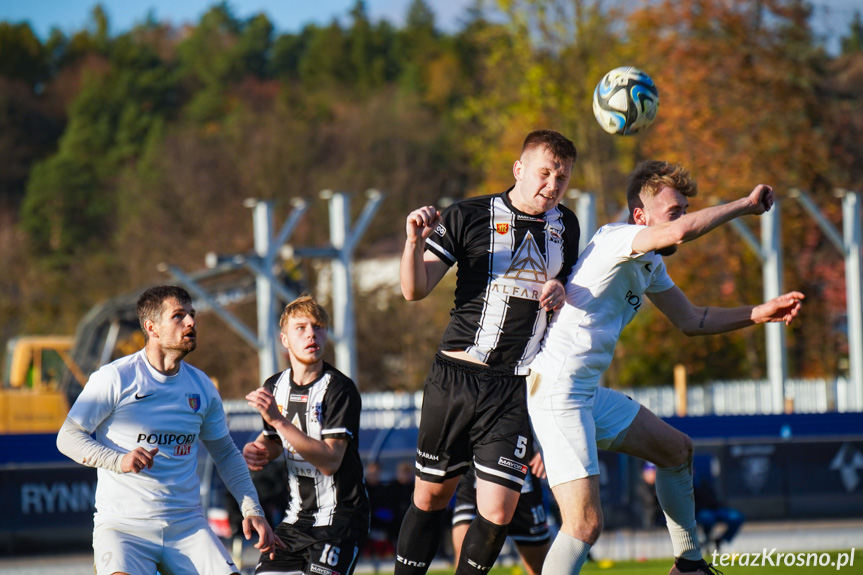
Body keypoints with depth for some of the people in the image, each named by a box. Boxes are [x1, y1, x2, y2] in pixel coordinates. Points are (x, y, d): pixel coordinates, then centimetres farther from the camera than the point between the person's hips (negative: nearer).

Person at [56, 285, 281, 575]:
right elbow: (67, 437, -2)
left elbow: (226, 453, 22)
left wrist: (252, 510, 11)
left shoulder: (202, 386, 11)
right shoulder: (114, 378, -4)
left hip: (188, 526, 4)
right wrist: (119, 460, -18)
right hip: (123, 525, -4)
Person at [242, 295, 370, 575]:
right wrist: (256, 451, 1)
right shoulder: (274, 387, 6)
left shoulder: (340, 389, -14)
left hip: (340, 518, -6)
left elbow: (330, 461, -24)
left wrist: (278, 420, -28)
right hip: (297, 518, 6)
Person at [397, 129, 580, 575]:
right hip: (456, 375, -2)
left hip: (516, 388, 2)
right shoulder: (469, 216, -1)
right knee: (431, 497, 7)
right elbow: (415, 290, -2)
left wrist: (559, 294, 2)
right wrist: (415, 241, -21)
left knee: (497, 513, -8)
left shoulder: (565, 227, 12)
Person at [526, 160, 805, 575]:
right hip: (556, 391, -11)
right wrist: (745, 205, -22)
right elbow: (678, 233, -34)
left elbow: (690, 321, 24)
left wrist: (760, 314, 13)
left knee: (677, 450, 25)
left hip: (588, 392, 11)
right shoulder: (615, 239, -16)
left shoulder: (649, 264, 15)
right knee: (585, 525, -18)